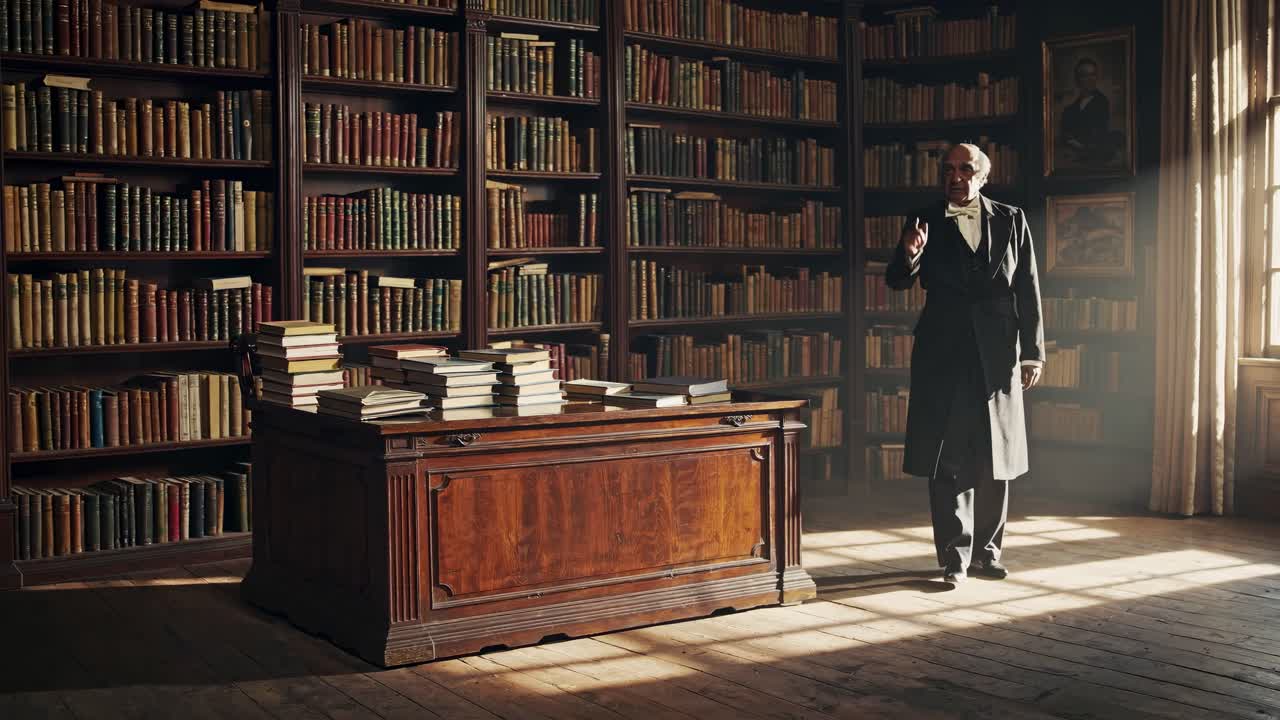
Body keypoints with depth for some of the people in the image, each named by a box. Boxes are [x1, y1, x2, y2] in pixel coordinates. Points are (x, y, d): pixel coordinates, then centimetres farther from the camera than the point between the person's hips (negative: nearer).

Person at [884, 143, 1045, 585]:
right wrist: (909, 255, -23)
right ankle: (955, 557, 4)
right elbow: (897, 282, -1)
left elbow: (1028, 289, 6)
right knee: (948, 458, -2)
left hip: (997, 354, 1)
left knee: (995, 458, 8)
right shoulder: (926, 222, 6)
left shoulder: (1010, 221, 7)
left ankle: (986, 551, 19)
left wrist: (1032, 351, 2)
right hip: (943, 354, -1)